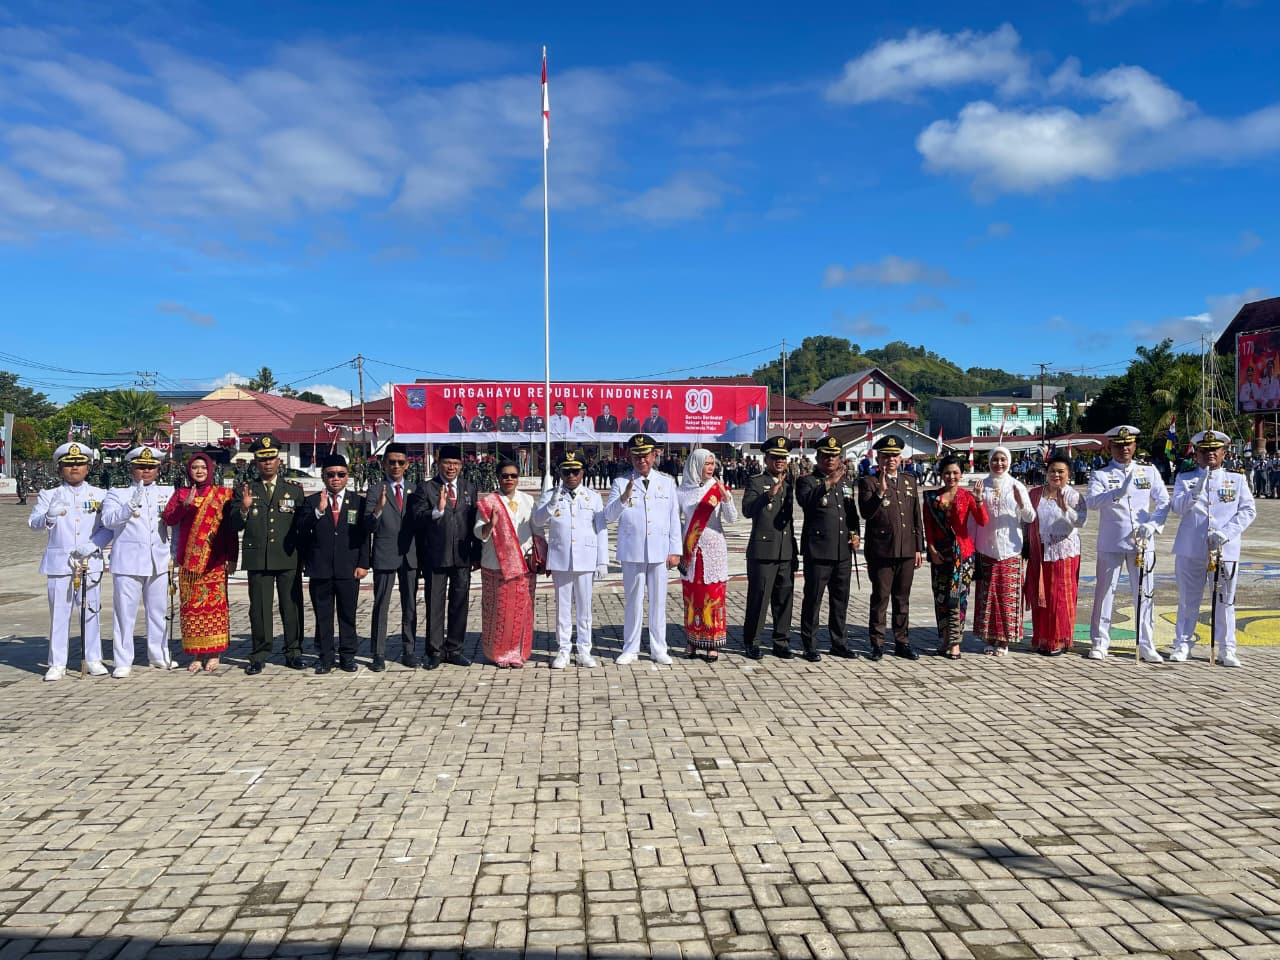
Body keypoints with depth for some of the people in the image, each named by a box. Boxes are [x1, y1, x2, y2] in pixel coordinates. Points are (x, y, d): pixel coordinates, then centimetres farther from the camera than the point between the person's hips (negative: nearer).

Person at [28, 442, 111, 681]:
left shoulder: (98, 495, 8)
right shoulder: (49, 495, 6)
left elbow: (108, 527, 5)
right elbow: (33, 522, -7)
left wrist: (94, 545, -12)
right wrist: (49, 517, -28)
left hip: (89, 562, 1)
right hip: (59, 562, 0)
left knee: (90, 611, 4)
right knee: (59, 613, 2)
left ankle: (93, 659, 14)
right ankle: (57, 664, 10)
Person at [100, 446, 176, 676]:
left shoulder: (167, 493, 14)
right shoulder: (117, 495, 5)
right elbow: (108, 520, -12)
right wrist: (131, 506, -28)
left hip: (159, 561, 3)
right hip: (128, 562, -3)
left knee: (158, 610, 9)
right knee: (125, 612, -2)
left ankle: (159, 655, 21)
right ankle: (123, 661, 4)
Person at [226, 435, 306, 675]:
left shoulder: (294, 490, 8)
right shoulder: (246, 490, 8)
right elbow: (235, 526, 1)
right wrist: (243, 508, -18)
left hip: (289, 558, 0)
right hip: (257, 559, 0)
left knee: (292, 607, 5)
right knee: (259, 608, 4)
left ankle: (293, 653, 16)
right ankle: (259, 655, 13)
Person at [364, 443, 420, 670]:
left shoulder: (414, 490, 9)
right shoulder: (375, 491, -2)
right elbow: (369, 527, -11)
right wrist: (379, 508, -29)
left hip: (410, 555, 3)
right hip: (384, 555, -3)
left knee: (410, 606, 8)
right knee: (381, 606, 0)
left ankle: (409, 651, 17)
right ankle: (378, 655, 6)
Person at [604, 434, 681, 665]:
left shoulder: (667, 482, 9)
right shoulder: (621, 483, 3)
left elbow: (674, 518, 9)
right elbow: (609, 516, -4)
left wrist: (675, 550, 5)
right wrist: (624, 497, -21)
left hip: (660, 551, 1)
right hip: (632, 551, -1)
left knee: (658, 601, 7)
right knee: (633, 600, 5)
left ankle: (658, 649, 17)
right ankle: (630, 649, 16)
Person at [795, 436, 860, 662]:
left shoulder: (846, 482, 16)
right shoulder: (807, 481, -3)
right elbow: (806, 501, -25)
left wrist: (855, 533, 9)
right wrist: (828, 483, -31)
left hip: (843, 551, 6)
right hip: (818, 550, -6)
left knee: (841, 599, 13)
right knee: (813, 598, -1)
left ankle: (839, 643, 24)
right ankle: (810, 646, 7)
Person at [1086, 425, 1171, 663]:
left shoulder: (1149, 472, 11)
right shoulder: (1101, 475, 2)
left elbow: (1164, 502, 8)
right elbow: (1091, 502, -15)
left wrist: (1153, 525, -8)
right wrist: (1118, 492, -30)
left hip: (1143, 542, 2)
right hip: (1110, 543, -2)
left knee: (1145, 593, 4)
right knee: (1105, 591, 2)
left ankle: (1146, 645, 12)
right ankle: (1099, 643, 11)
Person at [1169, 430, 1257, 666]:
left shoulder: (1237, 480, 9)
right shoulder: (1185, 480, 7)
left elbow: (1249, 511, 2)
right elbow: (1178, 507, -7)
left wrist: (1227, 533, -12)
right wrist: (1196, 491, -26)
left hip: (1225, 551, 0)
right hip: (1190, 551, 0)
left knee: (1225, 602, 4)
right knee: (1188, 601, 7)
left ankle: (1227, 650, 12)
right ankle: (1183, 645, 16)